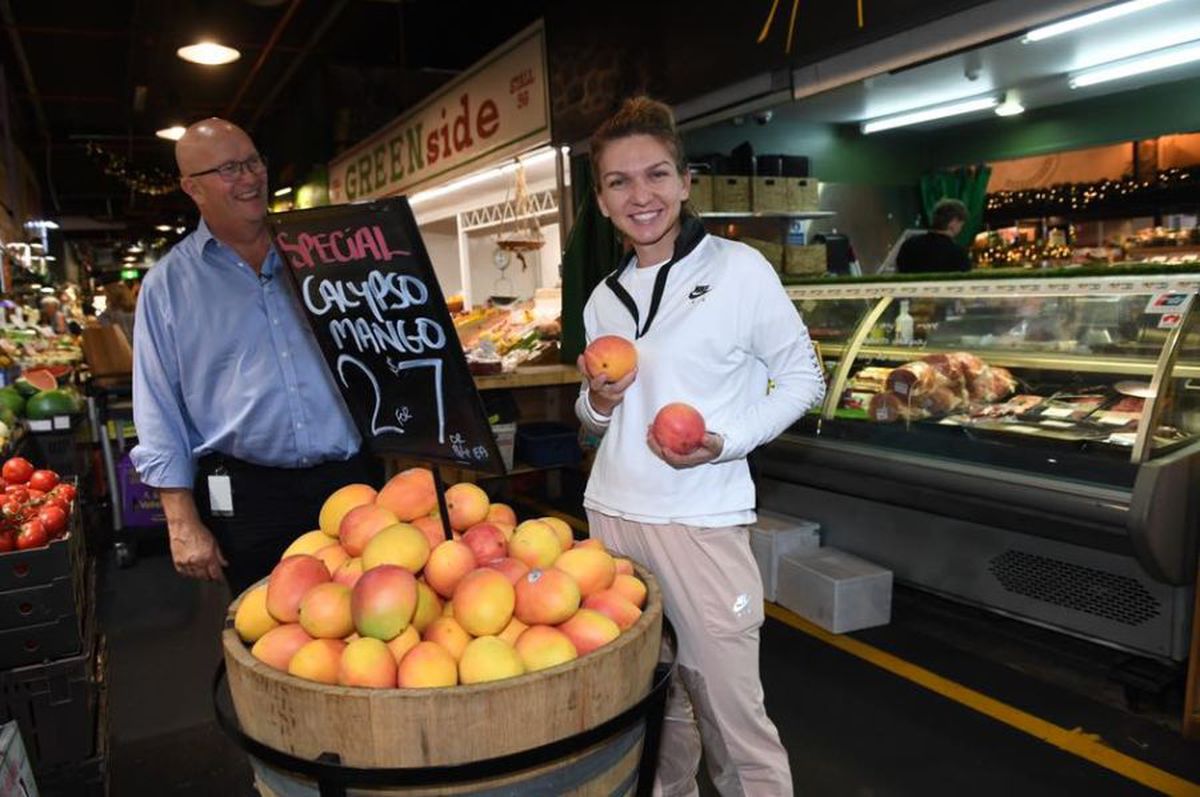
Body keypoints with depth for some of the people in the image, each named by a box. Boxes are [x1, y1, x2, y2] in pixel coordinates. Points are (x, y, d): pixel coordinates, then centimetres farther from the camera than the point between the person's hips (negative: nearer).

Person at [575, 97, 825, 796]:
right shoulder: (604, 299, 10)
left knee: (734, 716, 1)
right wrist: (598, 403, -3)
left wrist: (726, 442, -16)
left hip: (701, 522, -5)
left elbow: (803, 378, -1)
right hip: (611, 515, 5)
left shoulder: (738, 268, -5)